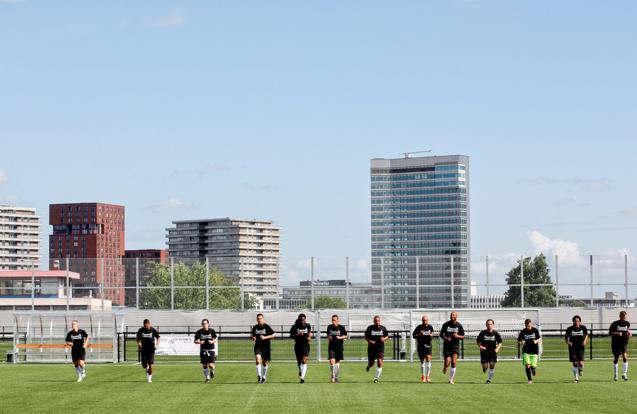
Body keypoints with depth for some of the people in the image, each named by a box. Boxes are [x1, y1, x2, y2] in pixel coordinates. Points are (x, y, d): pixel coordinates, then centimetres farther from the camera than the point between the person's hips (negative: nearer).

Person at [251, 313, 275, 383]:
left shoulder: (267, 327, -6)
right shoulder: (255, 327, 6)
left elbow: (273, 335, -5)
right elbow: (252, 335, 20)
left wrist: (265, 337, -18)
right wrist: (252, 337, -4)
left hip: (265, 347, -2)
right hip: (257, 346, 2)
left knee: (264, 362, 6)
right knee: (257, 359, -20)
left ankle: (263, 377, 22)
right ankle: (259, 376, -15)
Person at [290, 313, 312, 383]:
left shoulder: (308, 325, 2)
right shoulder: (295, 326, -4)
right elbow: (291, 335, -2)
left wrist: (309, 337, -2)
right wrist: (297, 335, -20)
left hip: (306, 345, -1)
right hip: (298, 345, 1)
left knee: (304, 361, -14)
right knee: (299, 361, 13)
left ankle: (302, 377, -20)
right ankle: (300, 372, 44)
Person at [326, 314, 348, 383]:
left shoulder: (341, 327, -5)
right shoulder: (329, 327, 0)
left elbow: (346, 336, 2)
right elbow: (327, 334, 17)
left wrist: (340, 337, -15)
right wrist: (329, 337, -4)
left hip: (339, 347, 0)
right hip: (331, 347, 0)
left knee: (337, 362, 10)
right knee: (332, 361, -15)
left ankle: (336, 377, 24)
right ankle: (332, 376, -3)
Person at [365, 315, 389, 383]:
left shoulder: (383, 328, 2)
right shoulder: (370, 328, -3)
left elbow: (387, 336, 12)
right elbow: (366, 337, 4)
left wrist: (384, 339, -11)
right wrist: (370, 341, -15)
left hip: (380, 348, 1)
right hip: (371, 348, 0)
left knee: (380, 362, -13)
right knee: (371, 364, 5)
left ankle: (376, 378, -3)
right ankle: (369, 365, 44)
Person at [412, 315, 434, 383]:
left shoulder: (430, 327, 1)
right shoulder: (419, 327, -5)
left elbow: (432, 333, 20)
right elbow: (413, 336, -1)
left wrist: (431, 335, -4)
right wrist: (419, 335, -20)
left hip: (428, 345, 1)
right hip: (420, 346, -1)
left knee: (428, 359, -13)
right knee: (422, 361, 3)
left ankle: (428, 376, -5)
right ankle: (423, 376, 16)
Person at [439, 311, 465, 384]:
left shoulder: (459, 326, 0)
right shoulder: (446, 324, -1)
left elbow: (463, 336, 6)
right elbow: (441, 334, 7)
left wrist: (457, 336, -14)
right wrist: (445, 338, -13)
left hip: (455, 345, 0)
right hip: (447, 345, 0)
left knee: (454, 362, -11)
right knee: (447, 361, -7)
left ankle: (451, 379, -1)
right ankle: (445, 367, 32)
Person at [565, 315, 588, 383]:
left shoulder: (583, 328, -1)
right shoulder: (570, 329, -3)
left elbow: (586, 334, 16)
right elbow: (566, 337, 8)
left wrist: (585, 341, -1)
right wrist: (568, 342, -10)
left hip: (580, 348, 0)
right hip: (573, 348, 0)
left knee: (580, 363, -12)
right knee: (575, 364, -1)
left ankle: (581, 370, 24)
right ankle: (576, 378, 12)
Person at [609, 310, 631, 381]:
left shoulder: (627, 323, 3)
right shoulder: (615, 324, -8)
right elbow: (610, 332, -5)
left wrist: (629, 333, -1)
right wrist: (617, 333, -21)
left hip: (624, 343, 2)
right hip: (615, 343, -2)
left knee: (625, 357, -17)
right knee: (616, 359, 7)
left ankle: (624, 374, -10)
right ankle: (615, 375, 22)